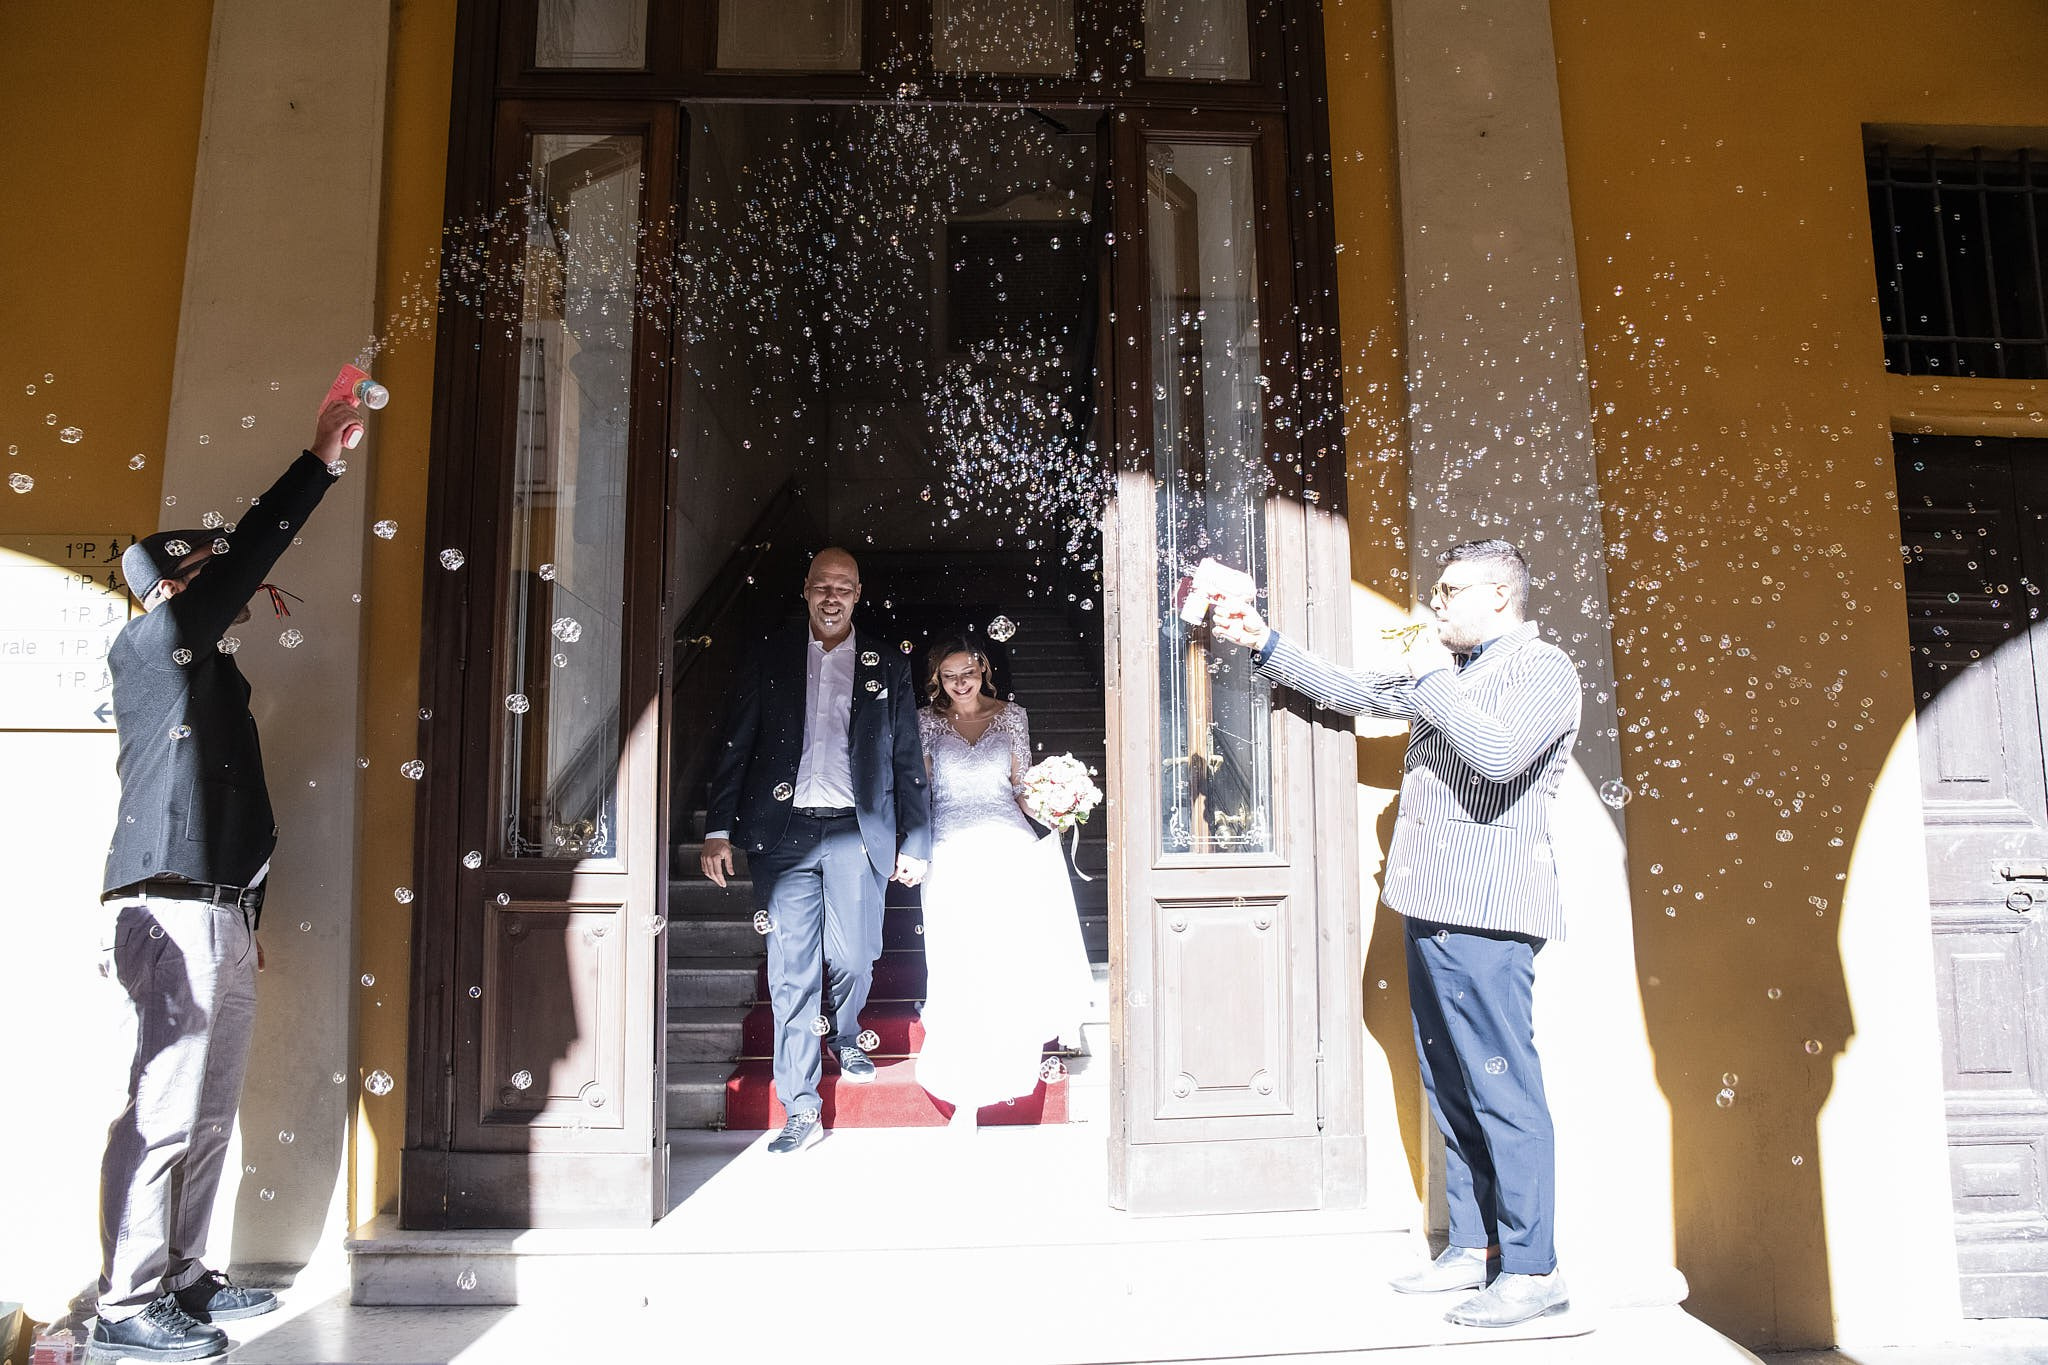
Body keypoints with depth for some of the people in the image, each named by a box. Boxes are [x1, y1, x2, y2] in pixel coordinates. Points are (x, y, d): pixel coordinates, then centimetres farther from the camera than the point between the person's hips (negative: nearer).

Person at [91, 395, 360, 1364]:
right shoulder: (150, 646, -4)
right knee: (162, 1114, -6)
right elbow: (249, 554, -16)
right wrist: (322, 458, -12)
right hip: (170, 918, -9)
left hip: (219, 916, 9)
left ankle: (183, 1279, 23)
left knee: (208, 1115, 13)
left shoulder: (211, 668, 21)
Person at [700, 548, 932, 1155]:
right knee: (791, 972, -1)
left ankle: (845, 1038, 35)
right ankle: (801, 1110, 8)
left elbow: (907, 760, 9)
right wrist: (718, 830, 0)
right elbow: (735, 748, 7)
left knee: (852, 958, 0)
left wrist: (915, 842, 5)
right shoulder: (768, 658, 8)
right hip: (784, 834, 0)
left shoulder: (887, 665, 9)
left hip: (856, 833, 0)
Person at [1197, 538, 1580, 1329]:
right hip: (1432, 907, 9)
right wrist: (1265, 644, 24)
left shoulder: (1543, 670, -5)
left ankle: (1532, 1270, 2)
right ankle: (1472, 1249, 21)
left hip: (1485, 913, -9)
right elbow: (1352, 693, 30)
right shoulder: (1446, 671, 22)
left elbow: (1500, 755, -22)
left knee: (1500, 1087, -7)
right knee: (1450, 1086, 12)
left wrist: (1433, 677, -12)